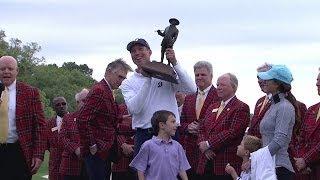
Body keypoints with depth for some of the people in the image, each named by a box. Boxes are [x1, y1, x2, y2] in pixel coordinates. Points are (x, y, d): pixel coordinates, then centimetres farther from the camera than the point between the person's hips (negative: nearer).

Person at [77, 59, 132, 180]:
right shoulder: (99, 91, -14)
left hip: (105, 151, 10)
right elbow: (82, 120, -23)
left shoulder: (107, 92, 19)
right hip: (96, 152, -10)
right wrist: (92, 145, -19)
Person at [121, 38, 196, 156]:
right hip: (143, 135, 1)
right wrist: (147, 79, -11)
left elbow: (191, 89, -6)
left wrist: (174, 63, -11)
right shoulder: (128, 83, 8)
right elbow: (134, 109, -10)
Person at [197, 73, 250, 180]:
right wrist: (203, 145, -4)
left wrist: (208, 144, -12)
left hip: (227, 163, -6)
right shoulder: (212, 107, 22)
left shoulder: (241, 108, -3)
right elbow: (202, 129, 17)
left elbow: (233, 132, -14)